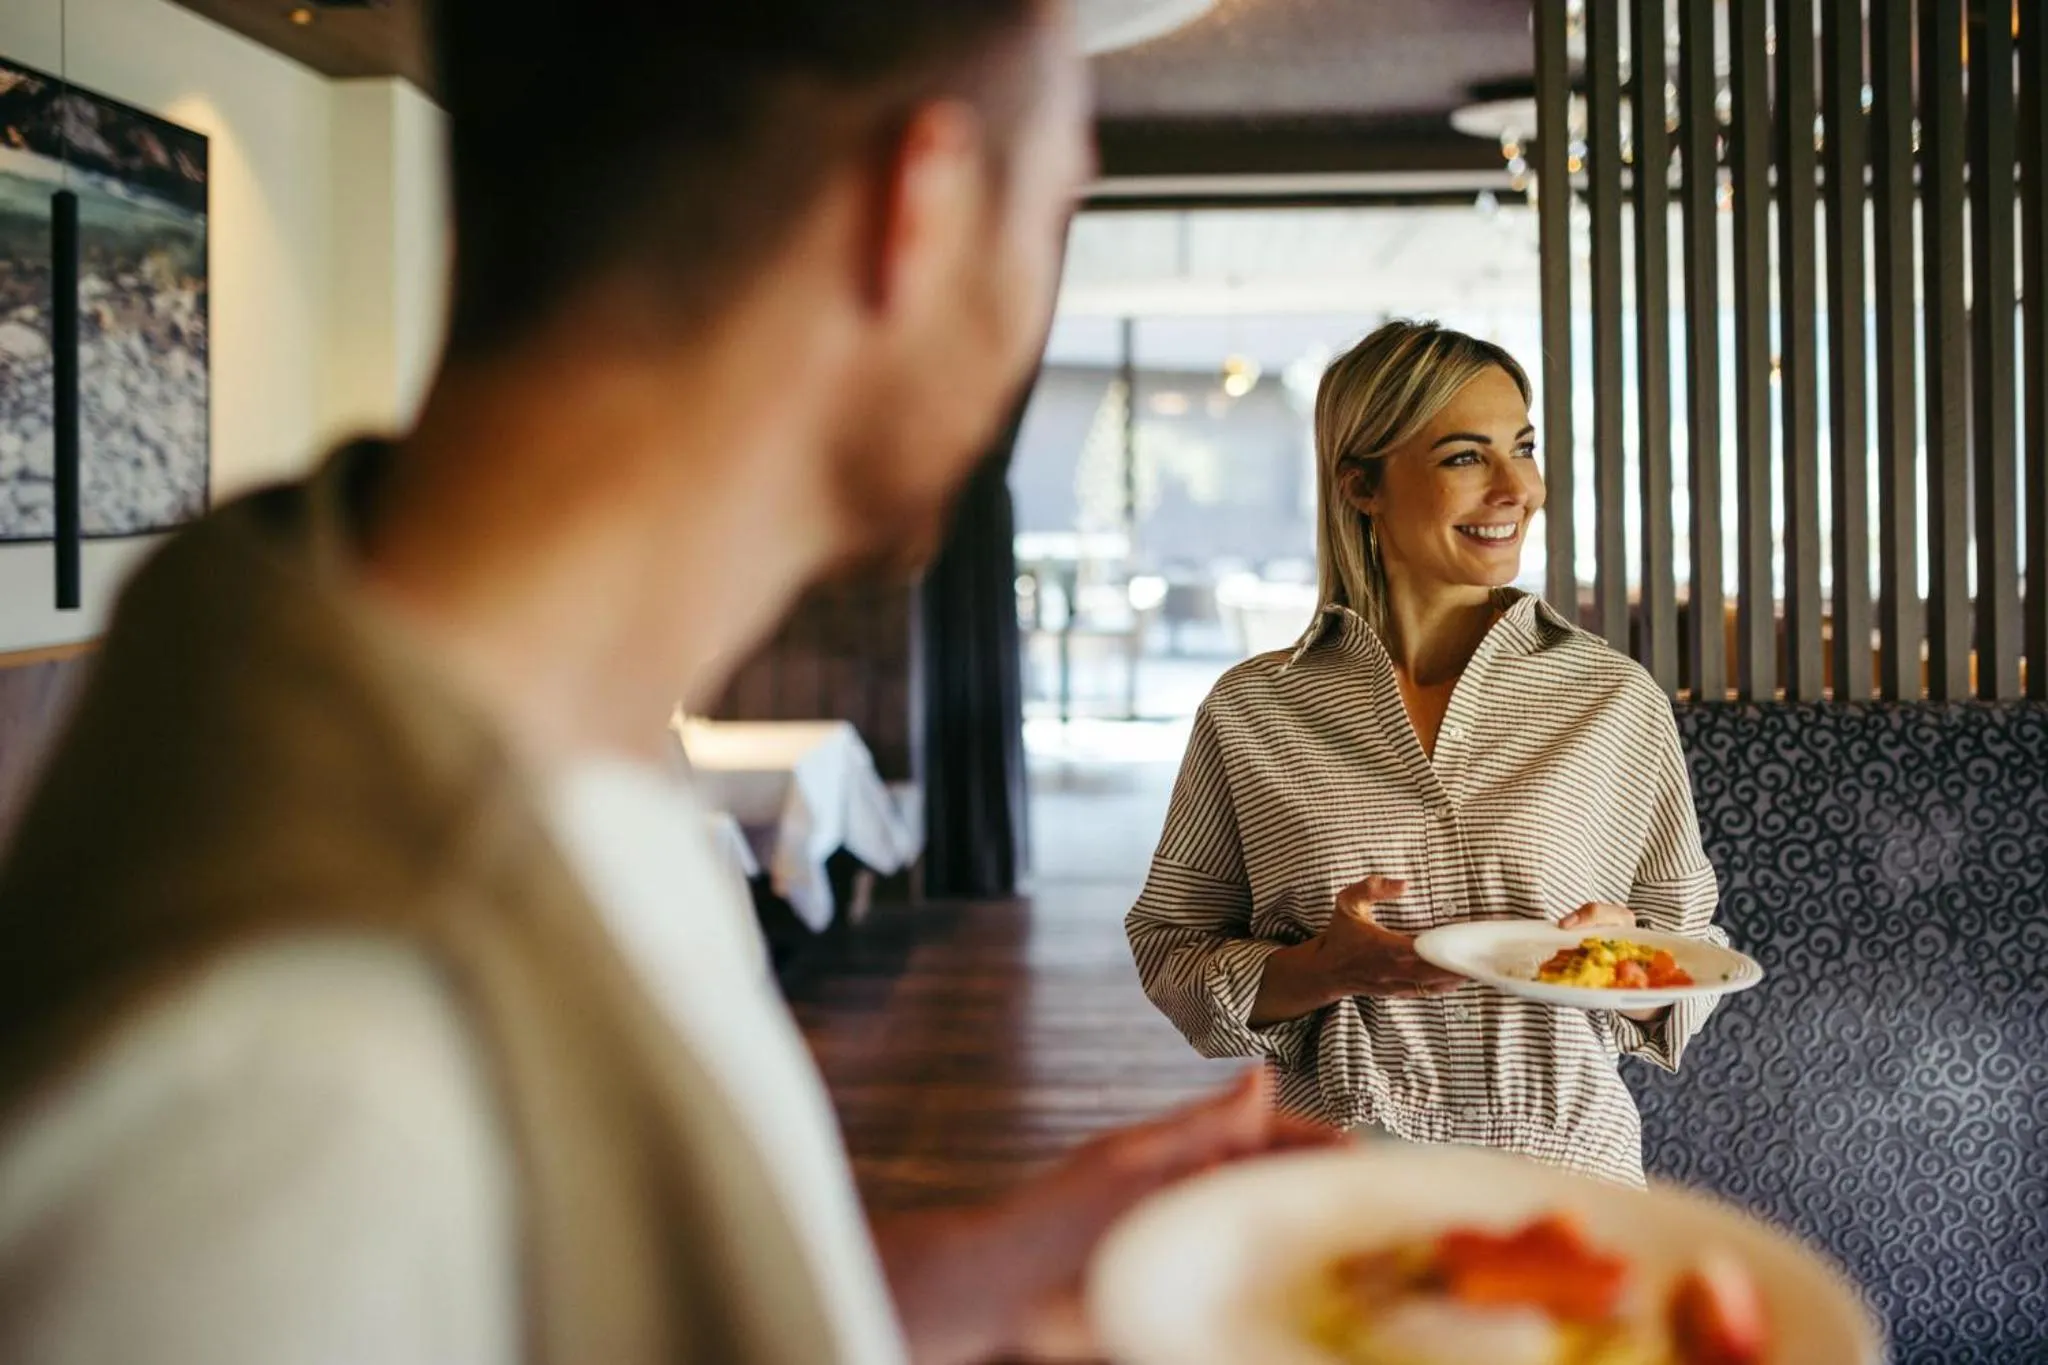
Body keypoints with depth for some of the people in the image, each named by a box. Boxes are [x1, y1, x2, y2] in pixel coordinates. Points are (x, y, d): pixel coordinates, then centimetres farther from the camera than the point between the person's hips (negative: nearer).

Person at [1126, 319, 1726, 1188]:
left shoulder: (1616, 700, -1)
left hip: (1566, 1151, 1)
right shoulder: (1253, 709, -3)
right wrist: (1317, 972, -17)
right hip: (1331, 1173, 0)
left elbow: (1691, 947, 7)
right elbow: (1168, 953, 0)